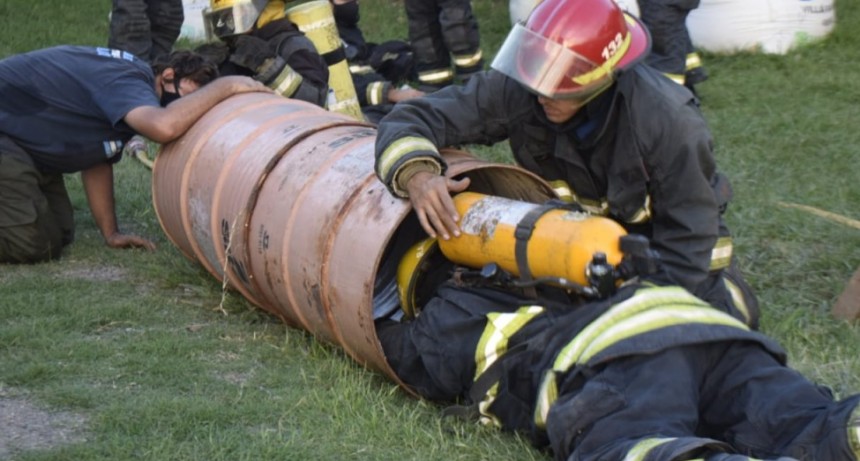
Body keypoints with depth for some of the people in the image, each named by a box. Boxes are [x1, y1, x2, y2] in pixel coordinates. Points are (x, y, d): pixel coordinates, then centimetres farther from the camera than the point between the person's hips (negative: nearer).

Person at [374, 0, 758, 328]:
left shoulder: (669, 121, -34)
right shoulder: (516, 91, -26)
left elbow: (686, 239, -27)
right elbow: (409, 121, -24)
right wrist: (417, 173, -46)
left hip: (658, 236, -3)